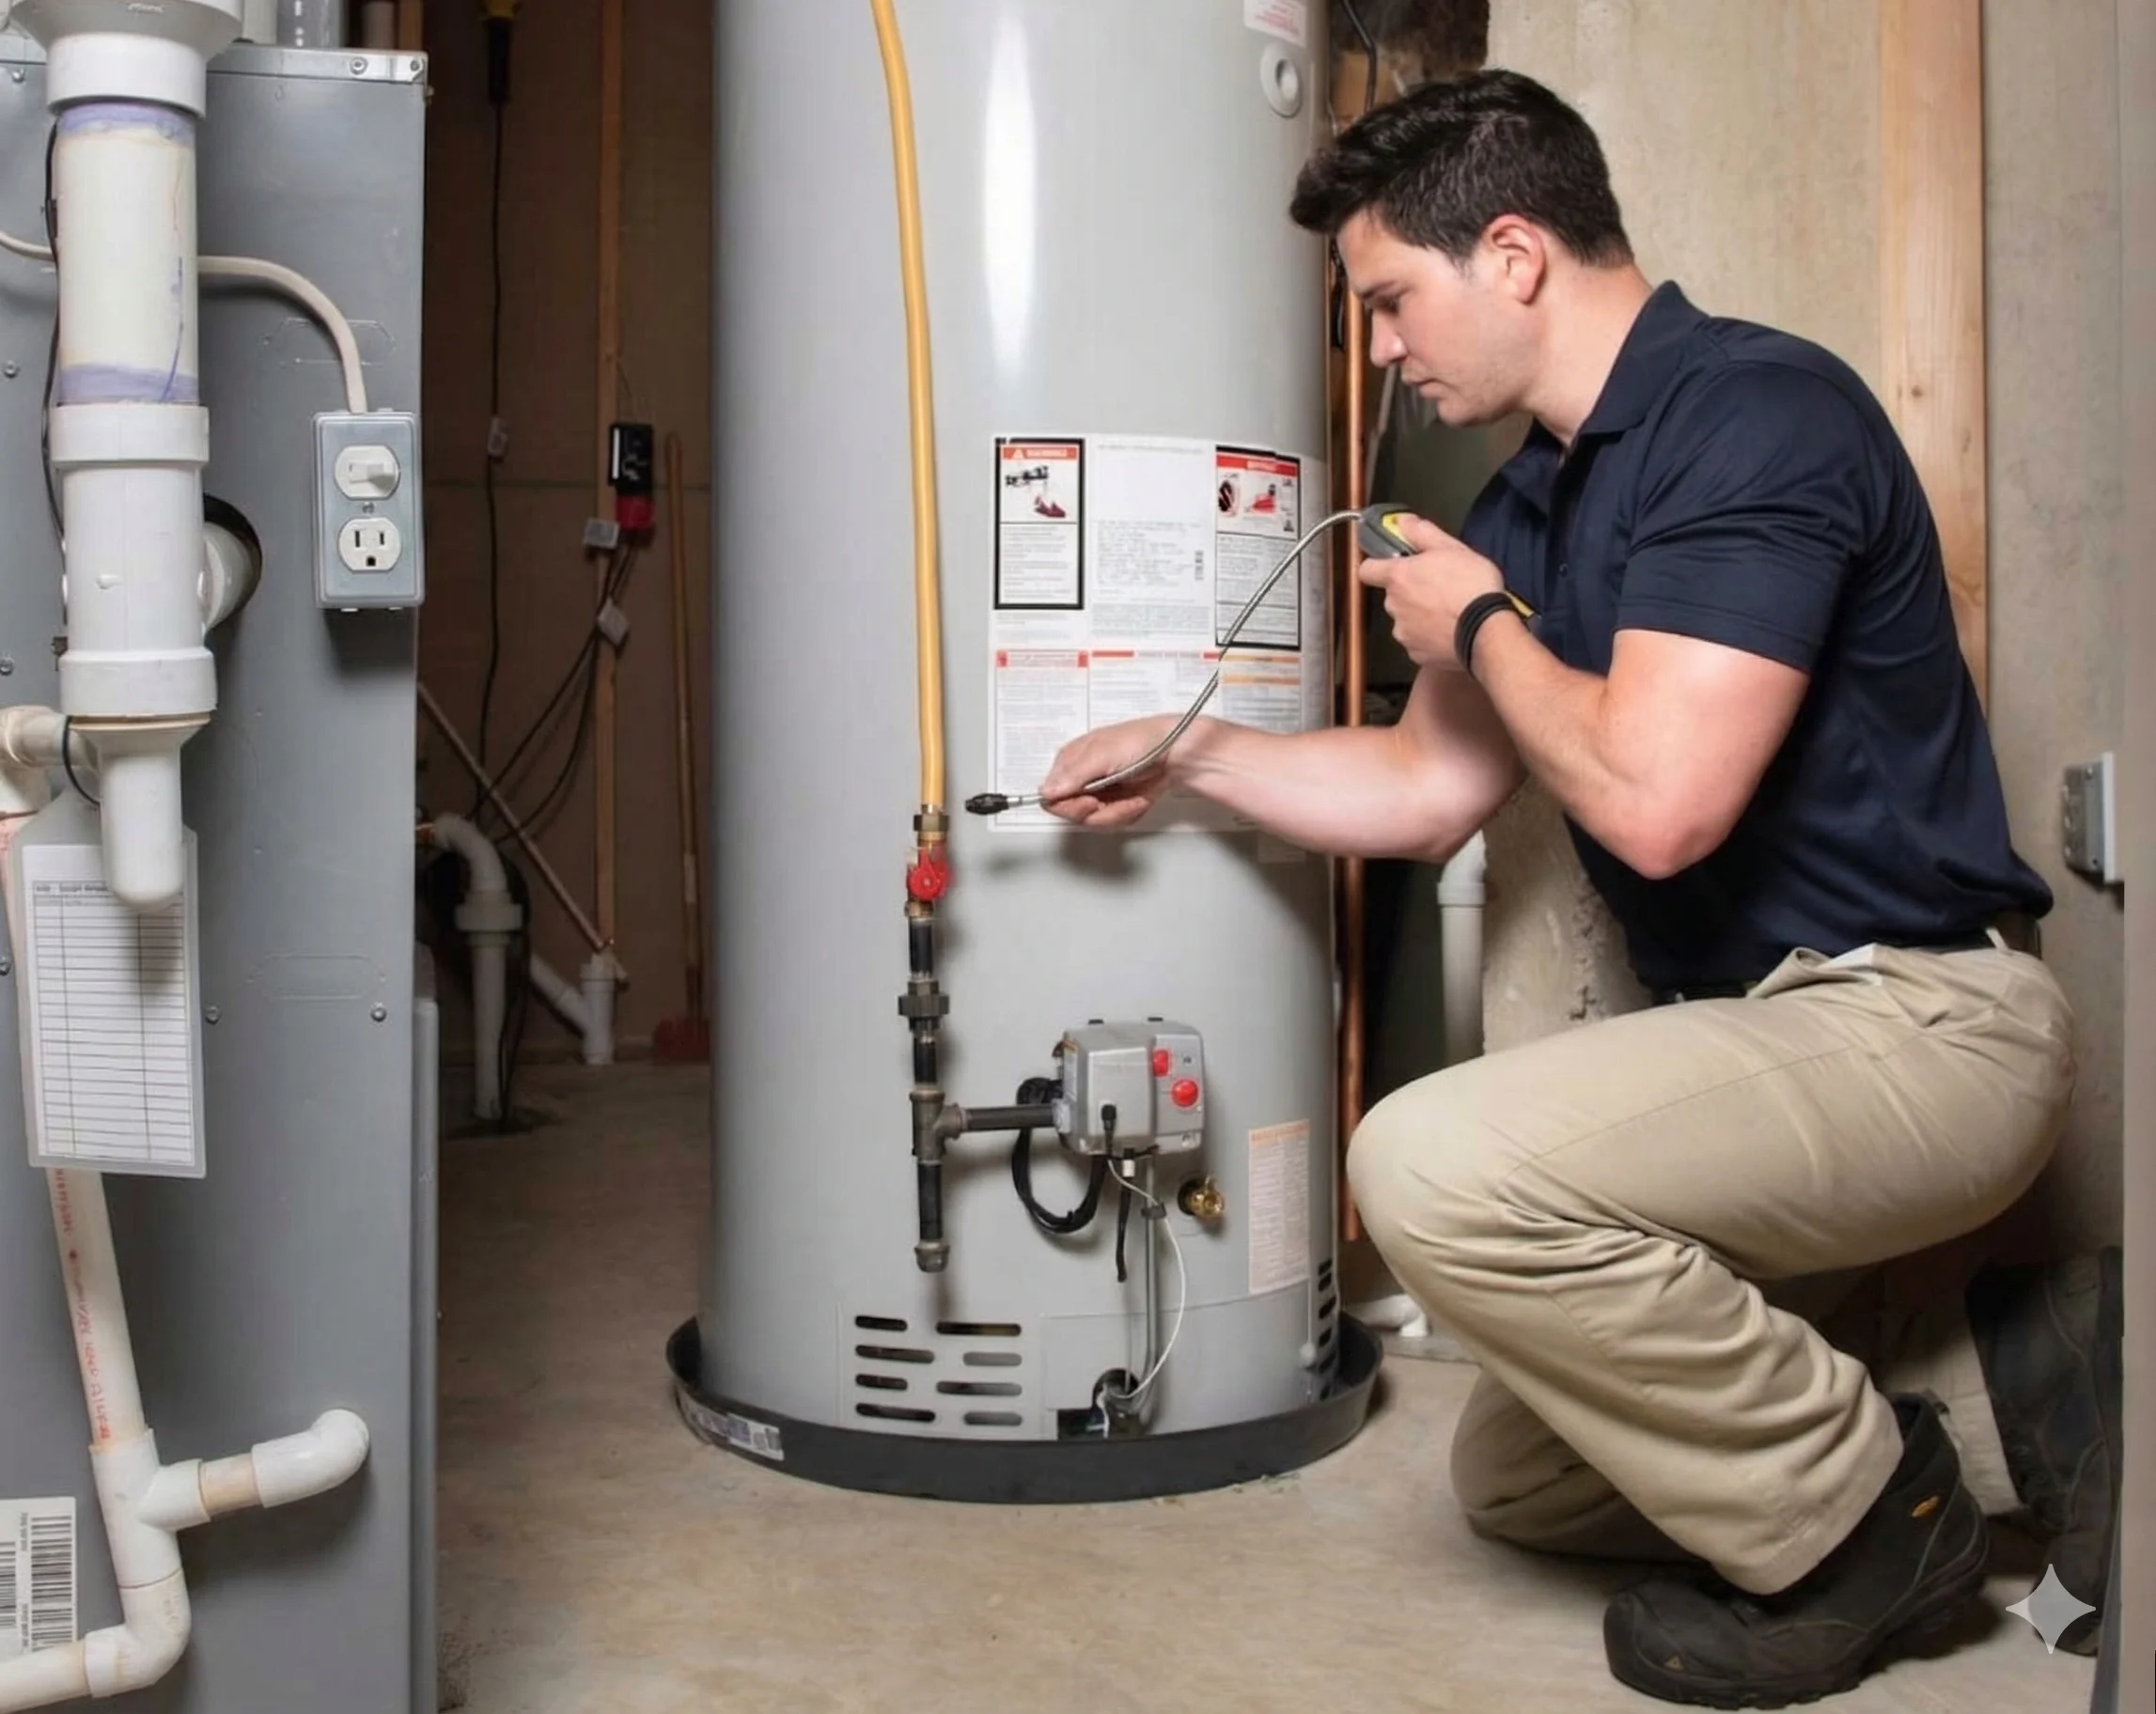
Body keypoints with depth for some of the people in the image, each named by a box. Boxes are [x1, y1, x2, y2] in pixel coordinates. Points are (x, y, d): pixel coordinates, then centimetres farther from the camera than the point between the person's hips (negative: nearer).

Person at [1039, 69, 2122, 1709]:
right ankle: (2000, 1386, 13)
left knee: (1436, 1161, -29)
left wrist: (1484, 625, -11)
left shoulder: (1755, 409, -18)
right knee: (1512, 1475, 12)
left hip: (1915, 1019, -9)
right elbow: (1428, 788, 19)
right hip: (1756, 1023, 9)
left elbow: (1653, 802, -28)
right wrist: (1187, 752, 19)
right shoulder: (1537, 499, 10)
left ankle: (1857, 1522, -7)